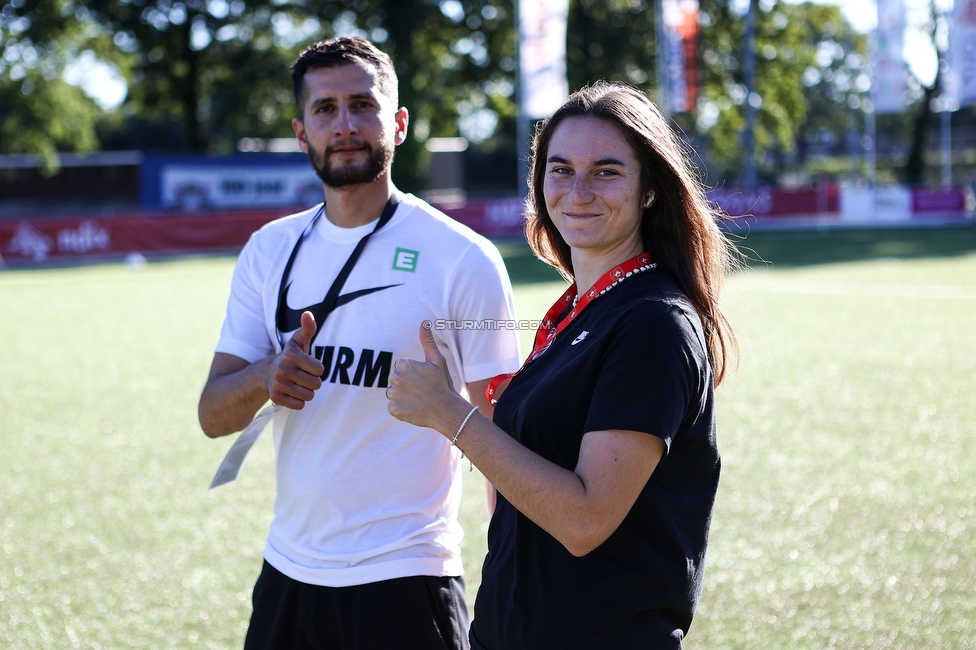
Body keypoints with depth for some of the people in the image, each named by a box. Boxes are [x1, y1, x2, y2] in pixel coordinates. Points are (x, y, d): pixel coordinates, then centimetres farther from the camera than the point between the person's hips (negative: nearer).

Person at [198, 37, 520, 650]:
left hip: (403, 581, -4)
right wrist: (265, 377, -20)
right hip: (288, 571, 5)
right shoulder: (270, 250, 5)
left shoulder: (464, 259, -8)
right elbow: (214, 415, 2)